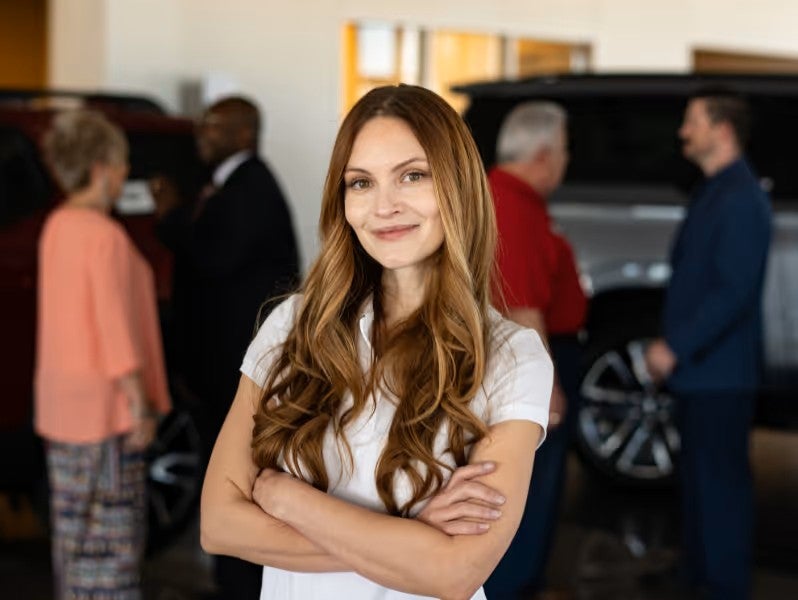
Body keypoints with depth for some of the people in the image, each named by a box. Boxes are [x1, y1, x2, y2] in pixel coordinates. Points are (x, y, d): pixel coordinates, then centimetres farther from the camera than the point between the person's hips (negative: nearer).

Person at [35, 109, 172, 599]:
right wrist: (140, 404, -14)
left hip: (62, 401, 9)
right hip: (105, 400, -9)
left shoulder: (56, 227, 8)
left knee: (75, 523, 15)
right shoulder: (106, 236, -18)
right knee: (113, 523, -2)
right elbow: (115, 324, -19)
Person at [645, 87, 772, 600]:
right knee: (701, 478, 18)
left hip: (720, 372, -10)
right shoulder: (716, 193, 15)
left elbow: (734, 291, -23)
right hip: (699, 368, 10)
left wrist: (677, 347, -20)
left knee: (721, 481, -2)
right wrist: (673, 345, 16)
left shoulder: (739, 199, -17)